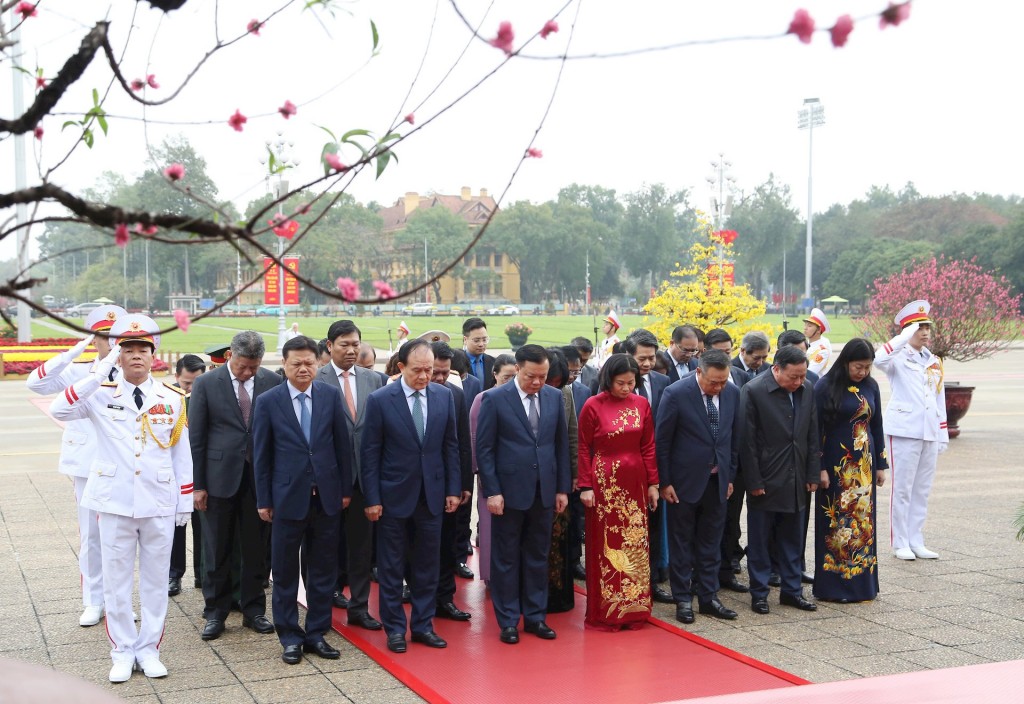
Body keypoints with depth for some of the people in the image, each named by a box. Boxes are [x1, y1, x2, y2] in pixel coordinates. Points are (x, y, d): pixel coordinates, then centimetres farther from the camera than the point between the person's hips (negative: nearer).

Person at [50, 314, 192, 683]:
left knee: (155, 580, 9)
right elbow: (58, 410, -20)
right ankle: (122, 652, 19)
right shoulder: (101, 394, -2)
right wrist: (99, 373, -23)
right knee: (116, 581, 7)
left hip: (159, 503, 1)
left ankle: (149, 649, 21)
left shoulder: (172, 399, 2)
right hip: (114, 501, -1)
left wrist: (185, 502, 4)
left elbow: (182, 452, 6)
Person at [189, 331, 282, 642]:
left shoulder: (273, 382, 0)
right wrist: (198, 484, -4)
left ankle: (253, 610, 22)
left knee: (256, 550, 9)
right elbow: (196, 437, -2)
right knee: (217, 551, 7)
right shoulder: (206, 384, -4)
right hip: (220, 477, -1)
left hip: (260, 477, 1)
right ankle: (215, 613, 20)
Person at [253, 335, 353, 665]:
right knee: (285, 572, 7)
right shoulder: (268, 402, -4)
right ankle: (290, 637, 19)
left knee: (324, 570, 10)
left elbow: (342, 445, 5)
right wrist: (263, 500, -1)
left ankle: (317, 634, 22)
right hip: (288, 498, -2)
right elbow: (261, 455, 0)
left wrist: (345, 488, 5)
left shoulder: (331, 396, 1)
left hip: (326, 498, 2)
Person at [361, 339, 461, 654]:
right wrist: (372, 499, -9)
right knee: (391, 568, 7)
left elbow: (450, 445, 6)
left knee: (427, 565, 11)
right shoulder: (380, 400, -10)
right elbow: (370, 453, -7)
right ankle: (395, 628, 19)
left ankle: (423, 625, 23)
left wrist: (453, 489, 3)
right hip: (394, 495, -3)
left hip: (432, 494, 3)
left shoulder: (444, 396, 0)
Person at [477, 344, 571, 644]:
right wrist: (492, 491, -11)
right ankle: (508, 621, 15)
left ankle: (535, 616, 22)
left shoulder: (554, 397, 5)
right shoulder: (494, 399, -8)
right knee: (506, 558, 5)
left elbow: (561, 444, 9)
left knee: (538, 556, 11)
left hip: (544, 491, 4)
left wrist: (563, 488, 7)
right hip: (510, 491, -4)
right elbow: (484, 449, -6)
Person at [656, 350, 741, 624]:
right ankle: (683, 599, 16)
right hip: (685, 481, -4)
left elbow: (734, 437, 10)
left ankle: (708, 597, 21)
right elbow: (662, 441, -10)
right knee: (681, 543, 6)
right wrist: (664, 482, -9)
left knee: (711, 543, 12)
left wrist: (730, 475, 9)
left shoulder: (733, 393, -1)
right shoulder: (676, 394, -15)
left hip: (717, 481, 4)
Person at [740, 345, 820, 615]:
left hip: (796, 479, 5)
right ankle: (759, 593, 15)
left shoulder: (807, 390, 2)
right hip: (765, 480, -5)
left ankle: (792, 590, 24)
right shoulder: (753, 391, -14)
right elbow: (747, 441, -13)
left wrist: (812, 474, 6)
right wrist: (754, 481, -13)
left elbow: (812, 436, 9)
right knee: (759, 539, 5)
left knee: (792, 538, 13)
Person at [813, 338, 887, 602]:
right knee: (837, 522, 0)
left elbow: (877, 426, 12)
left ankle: (862, 582, 17)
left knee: (863, 521, 8)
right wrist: (820, 468, -13)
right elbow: (816, 429, -10)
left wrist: (881, 464, 10)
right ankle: (834, 585, 9)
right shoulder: (826, 387, -9)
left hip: (864, 463, 5)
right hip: (835, 463, -5)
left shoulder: (871, 387, 6)